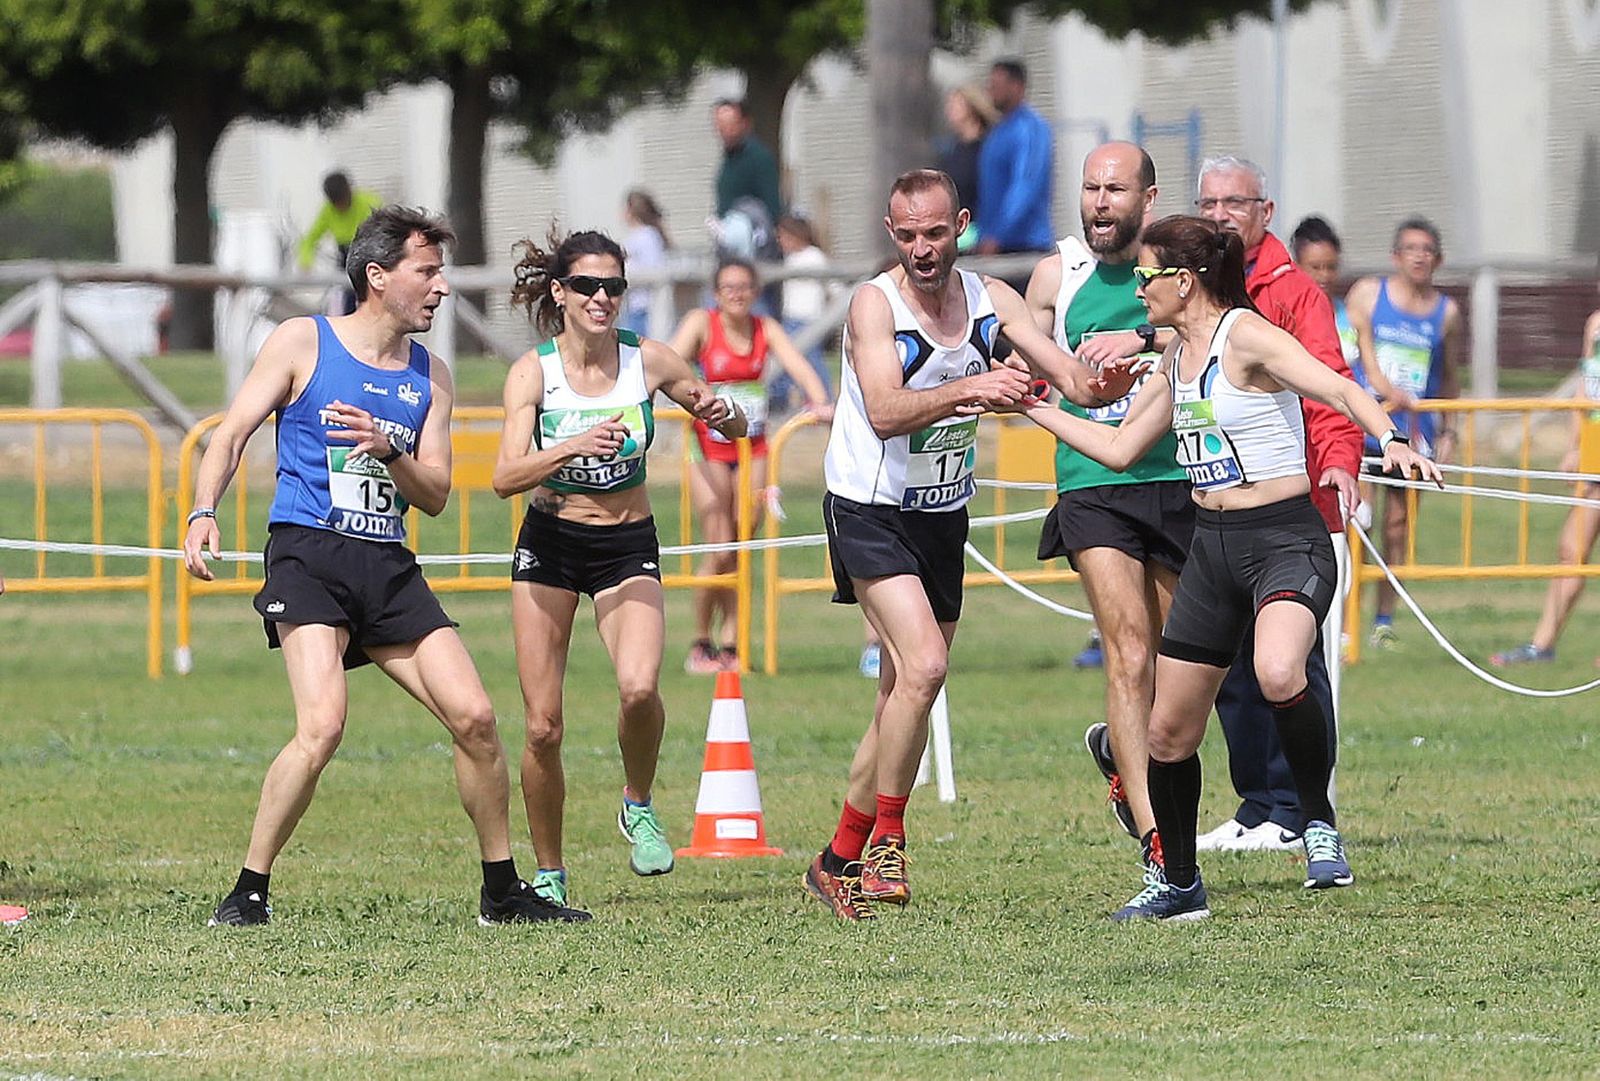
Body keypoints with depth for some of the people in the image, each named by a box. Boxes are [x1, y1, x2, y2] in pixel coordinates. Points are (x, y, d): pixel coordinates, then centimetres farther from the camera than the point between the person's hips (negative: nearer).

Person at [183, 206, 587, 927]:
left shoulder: (430, 377, 14)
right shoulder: (302, 343, 2)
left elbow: (435, 496, 10)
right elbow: (231, 435, 0)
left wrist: (387, 451, -10)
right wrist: (204, 512, -18)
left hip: (389, 568, 5)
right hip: (308, 554, -5)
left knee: (475, 718, -2)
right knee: (323, 725, -24)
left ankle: (503, 892, 14)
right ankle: (248, 894, -13)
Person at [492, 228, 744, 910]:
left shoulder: (648, 361, -6)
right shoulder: (533, 372, -10)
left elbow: (734, 430, 6)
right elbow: (506, 478, -21)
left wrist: (723, 413, -18)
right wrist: (573, 447, -37)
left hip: (627, 547, 0)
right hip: (550, 544, 0)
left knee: (639, 687, -27)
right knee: (543, 725, -3)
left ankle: (638, 807, 1)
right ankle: (548, 874, 14)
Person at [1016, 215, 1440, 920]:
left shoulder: (1245, 336, -11)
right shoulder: (1178, 357, 14)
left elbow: (1339, 390, -22)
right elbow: (1120, 448, 25)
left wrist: (1390, 441, -40)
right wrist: (1034, 408, 28)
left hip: (1286, 542, -8)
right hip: (1212, 548, 8)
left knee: (1278, 674, -38)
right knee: (1168, 732, 9)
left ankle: (1319, 822, -18)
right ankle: (1177, 884, 27)